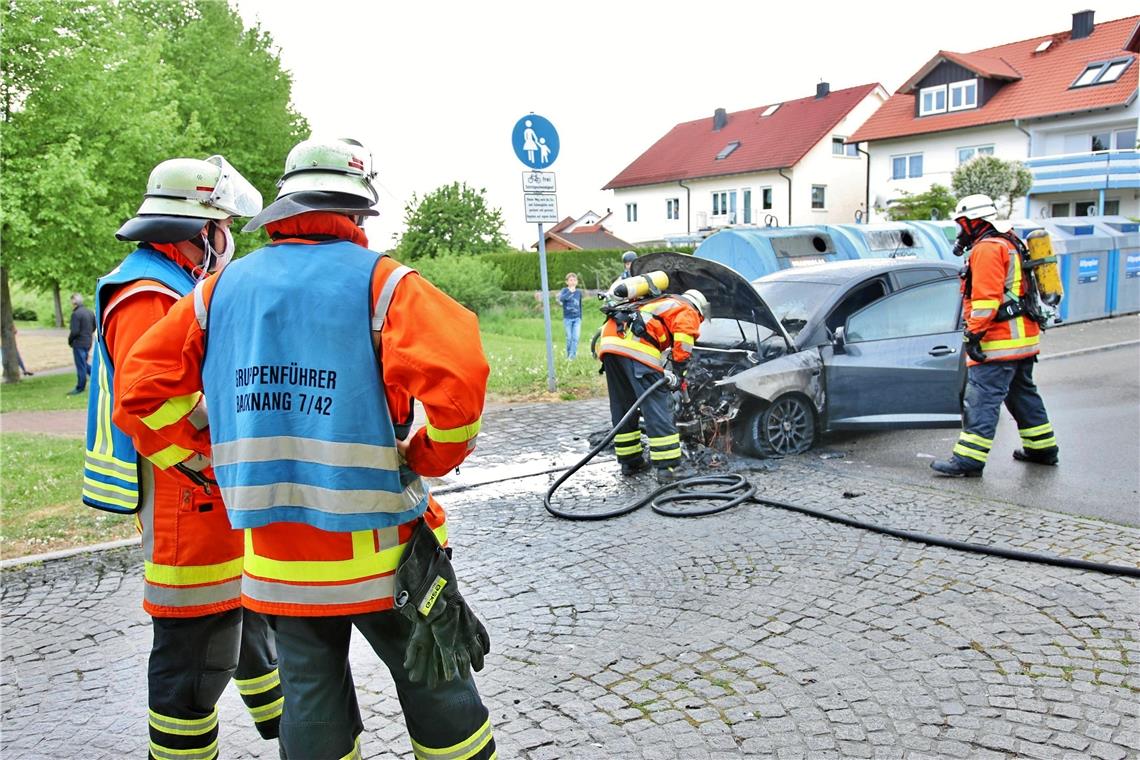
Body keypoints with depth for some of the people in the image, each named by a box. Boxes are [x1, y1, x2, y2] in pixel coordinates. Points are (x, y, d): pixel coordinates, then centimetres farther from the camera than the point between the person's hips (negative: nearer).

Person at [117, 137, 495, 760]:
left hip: (275, 553, 4)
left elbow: (141, 385, 9)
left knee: (311, 705, 17)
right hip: (379, 551, -4)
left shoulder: (223, 288, 5)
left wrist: (219, 450, 13)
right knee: (436, 692, 14)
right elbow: (457, 378, -26)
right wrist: (428, 459, -9)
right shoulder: (379, 281, -9)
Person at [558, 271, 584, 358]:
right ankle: (568, 356, 18)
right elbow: (561, 299, -24)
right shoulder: (564, 290, -2)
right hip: (567, 318, -2)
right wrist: (570, 291, -32)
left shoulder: (579, 292, 7)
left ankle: (572, 356, -7)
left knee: (576, 338, -9)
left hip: (577, 318, 2)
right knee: (569, 338, 3)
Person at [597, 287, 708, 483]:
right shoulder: (688, 311, 17)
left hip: (609, 340, 8)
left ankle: (630, 462, 25)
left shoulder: (656, 304, 41)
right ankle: (668, 467, -6)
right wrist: (679, 371, -2)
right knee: (658, 409, -5)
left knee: (622, 408, 16)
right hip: (636, 348, -8)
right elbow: (684, 336, -4)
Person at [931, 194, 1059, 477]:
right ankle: (1042, 448, 31)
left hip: (1000, 341, -11)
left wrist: (974, 333, -21)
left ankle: (969, 459, -16)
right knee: (1022, 392, 21)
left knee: (981, 398, -13)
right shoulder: (1008, 245, 22)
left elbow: (986, 297, -21)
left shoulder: (987, 249, -11)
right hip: (1022, 338, 11)